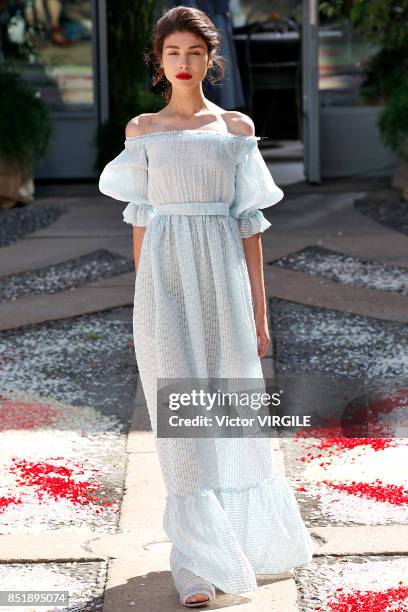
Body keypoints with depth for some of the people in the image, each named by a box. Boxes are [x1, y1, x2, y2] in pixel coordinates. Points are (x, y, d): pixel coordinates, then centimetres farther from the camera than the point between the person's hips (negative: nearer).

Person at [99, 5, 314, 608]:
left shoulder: (236, 127, 7)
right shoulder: (141, 130, 8)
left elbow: (249, 223, 6)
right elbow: (140, 221, 10)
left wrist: (259, 310, 3)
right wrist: (143, 307, 10)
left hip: (223, 279, 1)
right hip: (166, 281, -1)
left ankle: (246, 533, 31)